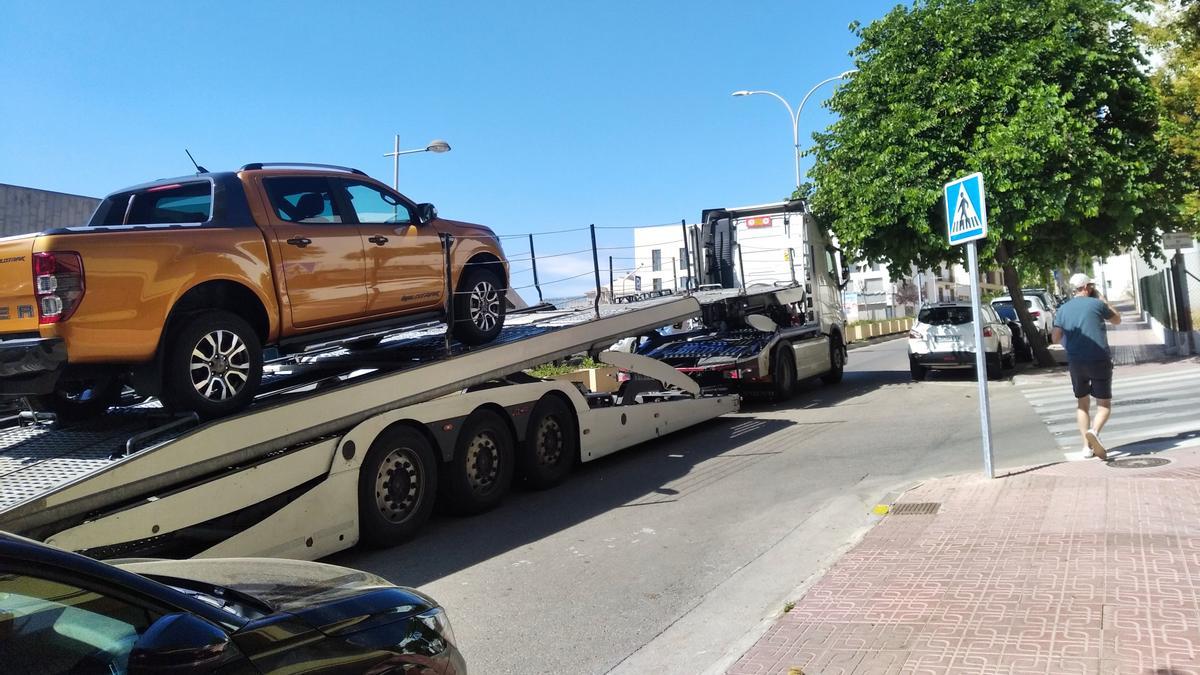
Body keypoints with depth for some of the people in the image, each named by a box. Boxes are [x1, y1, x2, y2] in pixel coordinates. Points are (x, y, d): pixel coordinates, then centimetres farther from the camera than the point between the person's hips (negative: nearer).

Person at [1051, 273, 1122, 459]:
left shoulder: (1063, 309, 7)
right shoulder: (1096, 304, -2)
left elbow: (1056, 338, 2)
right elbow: (1117, 320, 16)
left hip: (1075, 362, 3)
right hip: (1099, 360, -3)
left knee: (1083, 403, 16)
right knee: (1104, 404, 3)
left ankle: (1087, 446, 9)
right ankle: (1094, 431, -25)